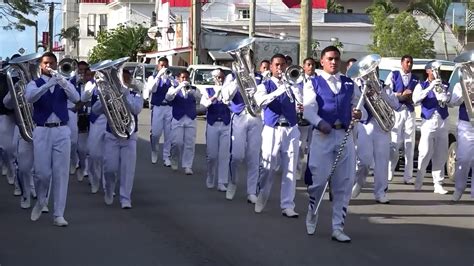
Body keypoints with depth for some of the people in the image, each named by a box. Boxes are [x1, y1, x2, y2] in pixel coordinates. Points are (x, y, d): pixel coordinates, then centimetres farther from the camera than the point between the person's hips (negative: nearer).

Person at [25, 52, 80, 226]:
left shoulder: (64, 84, 11)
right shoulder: (34, 84, 6)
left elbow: (75, 98, -9)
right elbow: (30, 97, -17)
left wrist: (61, 82, -26)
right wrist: (48, 84, -30)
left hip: (62, 131, 1)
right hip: (42, 131, -1)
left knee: (61, 173, -3)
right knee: (42, 172, -4)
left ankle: (59, 215, 1)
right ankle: (41, 201, 26)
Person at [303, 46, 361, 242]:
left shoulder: (349, 84, 16)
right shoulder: (313, 84, 6)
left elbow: (357, 106, 13)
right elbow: (309, 109, -10)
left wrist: (359, 113, -12)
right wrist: (319, 122, -29)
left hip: (345, 136, 3)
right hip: (322, 135, -3)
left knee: (343, 184, 2)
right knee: (318, 181, -3)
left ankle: (338, 228, 8)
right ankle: (311, 219, 21)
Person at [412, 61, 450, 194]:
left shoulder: (445, 85, 12)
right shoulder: (422, 86, 5)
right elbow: (415, 99, -13)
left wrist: (446, 98, -14)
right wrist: (430, 87, -19)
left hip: (443, 122, 3)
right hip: (428, 122, -3)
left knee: (441, 154, 1)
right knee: (425, 153, -8)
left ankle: (438, 184, 5)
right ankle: (418, 181, 6)